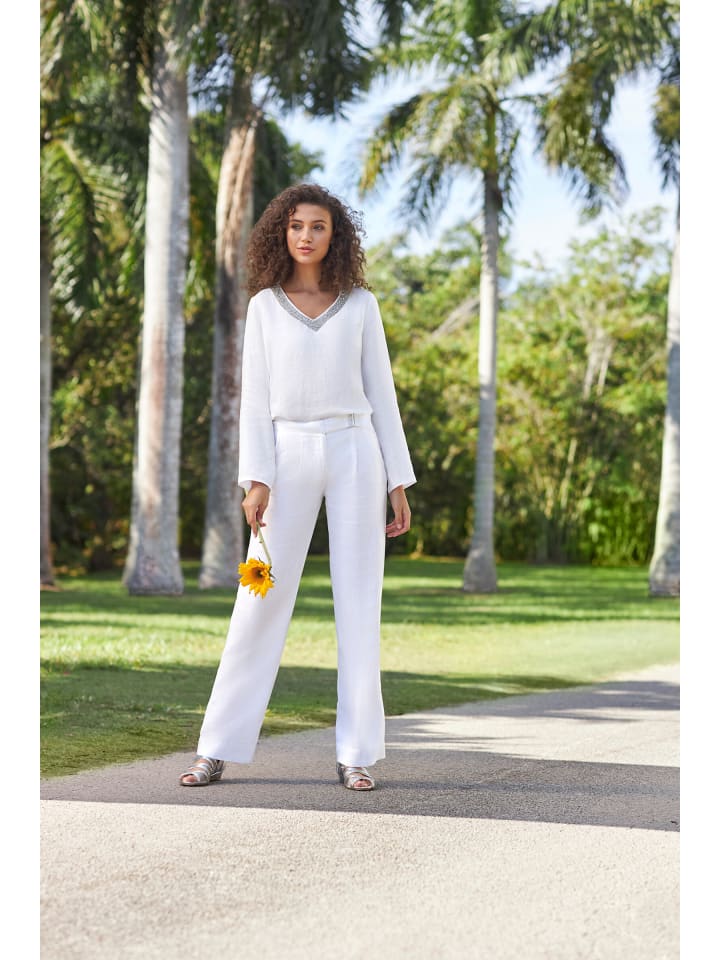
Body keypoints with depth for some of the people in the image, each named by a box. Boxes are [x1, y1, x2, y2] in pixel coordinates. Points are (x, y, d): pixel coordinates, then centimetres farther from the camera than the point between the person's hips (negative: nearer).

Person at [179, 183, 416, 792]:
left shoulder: (361, 304, 5)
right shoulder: (265, 306, 6)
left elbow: (380, 394, 6)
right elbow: (256, 397, 1)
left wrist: (399, 484, 1)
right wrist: (257, 480, -10)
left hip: (354, 456, 0)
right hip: (290, 457, 0)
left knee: (359, 603, -2)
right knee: (262, 601, -4)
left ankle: (356, 754, 4)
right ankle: (219, 748, 2)